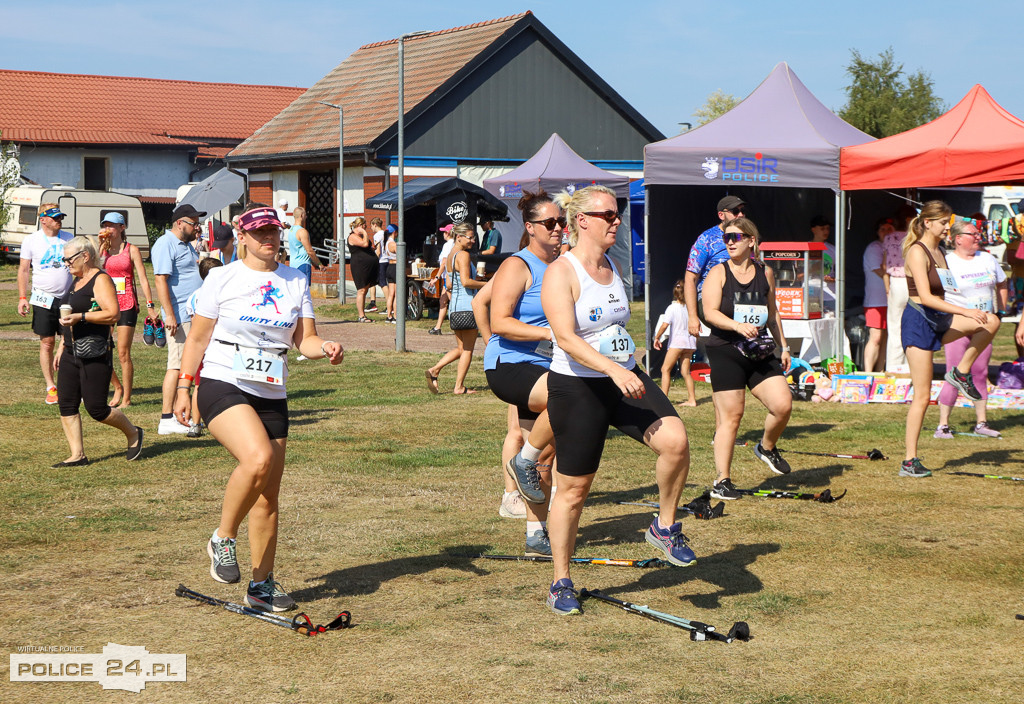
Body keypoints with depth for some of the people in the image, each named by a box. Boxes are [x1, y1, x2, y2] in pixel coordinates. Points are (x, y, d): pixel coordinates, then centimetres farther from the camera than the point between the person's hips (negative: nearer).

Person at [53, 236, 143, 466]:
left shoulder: (100, 280, -11)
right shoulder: (76, 281, 18)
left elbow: (113, 314, -22)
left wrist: (80, 316, -26)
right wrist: (62, 346, 24)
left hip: (95, 356, -9)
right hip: (71, 354, 9)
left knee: (96, 408, -6)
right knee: (66, 404, 1)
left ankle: (133, 434, 18)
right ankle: (77, 455, 6)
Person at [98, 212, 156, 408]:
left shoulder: (131, 250, 2)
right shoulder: (102, 249, 12)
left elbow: (143, 279, 0)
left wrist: (150, 305, -6)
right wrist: (101, 244, -9)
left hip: (126, 305, -4)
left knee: (123, 353, -4)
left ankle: (126, 398, 5)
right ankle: (118, 387, 21)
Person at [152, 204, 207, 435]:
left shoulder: (187, 245, 20)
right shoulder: (166, 244, -10)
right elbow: (160, 279, -19)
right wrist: (169, 314, -23)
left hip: (195, 315, 10)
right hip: (179, 316, -10)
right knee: (177, 364, -11)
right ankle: (167, 420, -9)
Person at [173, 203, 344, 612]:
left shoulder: (295, 282, 10)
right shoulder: (223, 278, 0)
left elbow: (305, 339, 9)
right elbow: (198, 337, 3)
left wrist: (325, 348, -13)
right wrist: (183, 387, -1)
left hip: (271, 397, 5)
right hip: (222, 387, -5)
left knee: (268, 498, 5)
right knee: (258, 458, -30)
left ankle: (261, 585, 18)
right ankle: (223, 540, -9)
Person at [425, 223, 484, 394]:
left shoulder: (449, 257, 14)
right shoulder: (463, 255, -13)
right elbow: (466, 281, -22)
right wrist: (485, 285, -11)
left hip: (454, 306, 9)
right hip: (467, 305, -9)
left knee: (460, 348, 18)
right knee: (468, 349, 2)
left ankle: (434, 370, 5)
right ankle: (459, 387, 4)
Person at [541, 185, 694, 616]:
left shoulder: (613, 266, 10)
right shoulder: (561, 272, -14)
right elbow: (565, 337, -26)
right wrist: (614, 370, -35)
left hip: (625, 380, 6)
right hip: (577, 388, -6)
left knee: (675, 440, -20)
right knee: (573, 489, 2)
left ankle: (665, 528, 2)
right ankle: (561, 584, 18)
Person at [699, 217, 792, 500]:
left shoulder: (765, 273, 11)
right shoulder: (719, 273, -2)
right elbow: (710, 312, -13)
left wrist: (783, 346, 18)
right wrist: (738, 326, -28)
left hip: (761, 354, 4)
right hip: (726, 352, -4)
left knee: (783, 405, -8)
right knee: (731, 416, -4)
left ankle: (766, 448, 23)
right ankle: (722, 482, 4)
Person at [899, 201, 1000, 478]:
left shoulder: (939, 252, 13)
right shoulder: (917, 252, -14)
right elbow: (925, 296, -24)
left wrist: (966, 325, 22)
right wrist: (966, 312, -27)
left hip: (939, 319, 8)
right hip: (919, 321, -8)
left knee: (991, 321, -16)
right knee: (922, 396, -7)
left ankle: (961, 372, 3)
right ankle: (909, 462, 0)